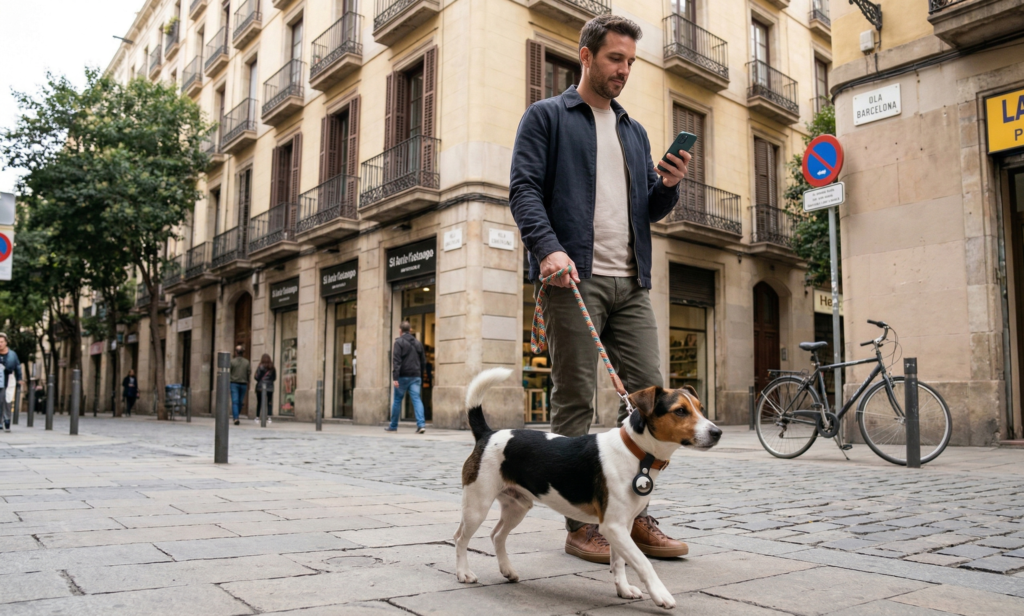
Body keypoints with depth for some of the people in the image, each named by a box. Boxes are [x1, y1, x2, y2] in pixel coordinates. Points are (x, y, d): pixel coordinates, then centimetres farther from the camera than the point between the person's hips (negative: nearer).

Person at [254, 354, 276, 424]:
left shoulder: (260, 367, -8)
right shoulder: (272, 368, 2)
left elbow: (256, 377, -7)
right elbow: (274, 378, 7)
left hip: (260, 387, -2)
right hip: (270, 387, 2)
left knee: (259, 402, 6)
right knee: (269, 403, 4)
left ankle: (257, 417, 7)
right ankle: (268, 417, -4)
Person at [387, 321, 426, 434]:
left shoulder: (399, 342, -5)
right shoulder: (418, 343, 13)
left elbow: (396, 360, -14)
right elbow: (423, 361, 17)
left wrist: (395, 377, -17)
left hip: (403, 376, -4)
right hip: (416, 376, 4)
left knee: (397, 400, 8)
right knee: (416, 399, -3)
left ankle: (393, 426, 18)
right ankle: (421, 425, -17)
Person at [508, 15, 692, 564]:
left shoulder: (634, 132, 25)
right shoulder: (546, 116, 8)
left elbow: (651, 210, 24)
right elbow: (524, 188, -4)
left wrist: (668, 186, 1)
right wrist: (548, 247, -21)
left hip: (631, 281, 6)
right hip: (574, 276, -6)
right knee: (575, 401, -3)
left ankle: (634, 514, 12)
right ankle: (580, 523, 6)